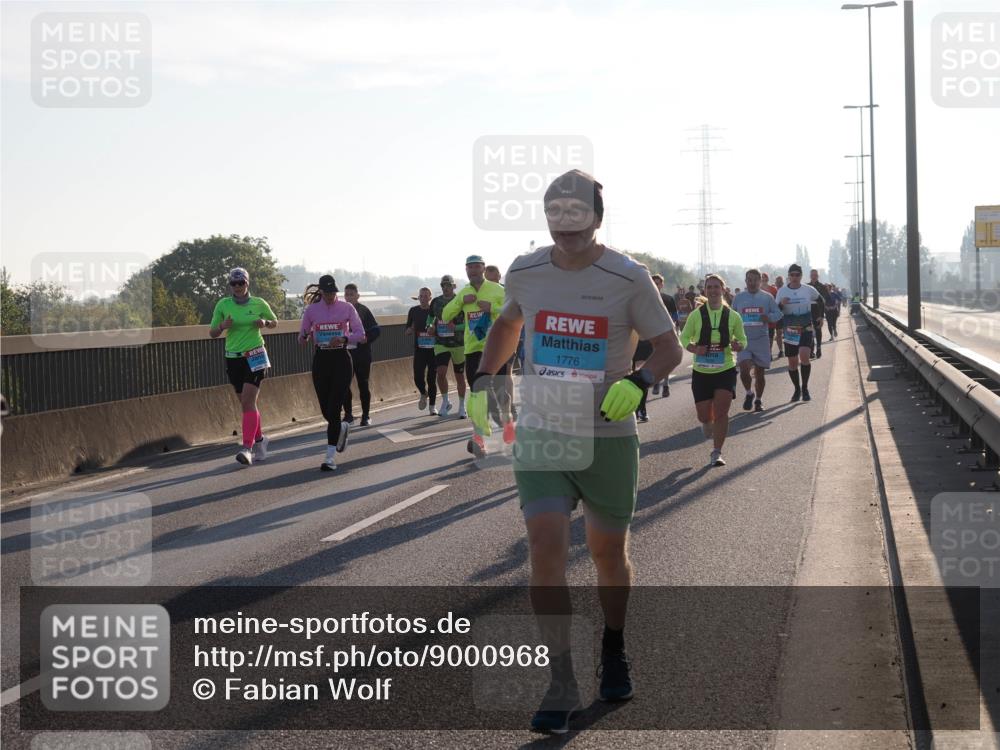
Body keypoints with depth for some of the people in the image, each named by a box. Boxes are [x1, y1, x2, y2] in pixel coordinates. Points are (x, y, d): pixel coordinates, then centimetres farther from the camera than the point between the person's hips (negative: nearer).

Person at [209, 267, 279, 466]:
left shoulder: (258, 303, -1)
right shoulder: (223, 305, 1)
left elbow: (275, 322, 13)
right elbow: (212, 333, 5)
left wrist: (265, 322, -9)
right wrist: (222, 326, -16)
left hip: (255, 356, -3)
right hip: (233, 358, 3)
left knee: (248, 402, -15)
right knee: (246, 403, 10)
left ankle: (247, 447, -20)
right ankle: (259, 439, 29)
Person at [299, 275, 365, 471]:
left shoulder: (347, 308, -1)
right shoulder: (311, 310, 4)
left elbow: (360, 334, -3)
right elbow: (302, 337, 8)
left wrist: (344, 339, -21)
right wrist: (305, 338, -16)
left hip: (341, 359, -3)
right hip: (321, 359, 3)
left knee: (333, 409, -10)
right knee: (326, 409, 4)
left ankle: (331, 456, -9)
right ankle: (342, 429, 40)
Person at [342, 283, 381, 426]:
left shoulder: (364, 311, 0)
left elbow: (376, 330, -1)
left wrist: (367, 339, -18)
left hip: (362, 354, -2)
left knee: (363, 384, 3)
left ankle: (366, 416, 11)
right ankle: (348, 414, 14)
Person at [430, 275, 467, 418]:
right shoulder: (436, 302, 5)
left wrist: (456, 327, -21)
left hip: (458, 343, -2)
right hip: (441, 343, 2)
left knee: (459, 375, 7)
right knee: (441, 372, -16)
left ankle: (462, 407, 21)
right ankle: (445, 402, 4)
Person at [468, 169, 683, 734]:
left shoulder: (627, 278, -9)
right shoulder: (525, 274, 1)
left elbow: (670, 348, -3)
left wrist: (638, 381, -23)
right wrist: (484, 380, 12)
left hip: (609, 439, -1)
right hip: (540, 435, 1)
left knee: (609, 554, 11)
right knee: (546, 546, -14)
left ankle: (614, 650, 39)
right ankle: (563, 684, -9)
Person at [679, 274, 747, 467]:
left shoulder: (733, 316, -2)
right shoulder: (696, 315, -4)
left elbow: (742, 340, 9)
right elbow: (684, 338, 5)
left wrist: (737, 346, -14)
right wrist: (694, 349, -16)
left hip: (726, 370, -1)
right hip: (701, 371, 1)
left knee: (721, 412, -12)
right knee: (704, 416, 5)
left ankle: (716, 453, -3)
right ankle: (708, 423, 43)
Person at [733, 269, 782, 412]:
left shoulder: (767, 297, 3)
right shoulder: (738, 298, 6)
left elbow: (778, 314, 3)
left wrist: (768, 317, -17)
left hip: (761, 340, 0)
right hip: (743, 340, 0)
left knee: (759, 373, 6)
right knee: (744, 368, -17)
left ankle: (758, 401, 23)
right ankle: (749, 393, 8)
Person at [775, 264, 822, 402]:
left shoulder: (808, 290, 0)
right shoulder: (782, 291, 0)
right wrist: (781, 304, -17)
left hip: (806, 329, -2)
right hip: (789, 330, 2)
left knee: (804, 356, -21)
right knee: (792, 362, 6)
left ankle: (805, 388, -9)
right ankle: (797, 389, 24)